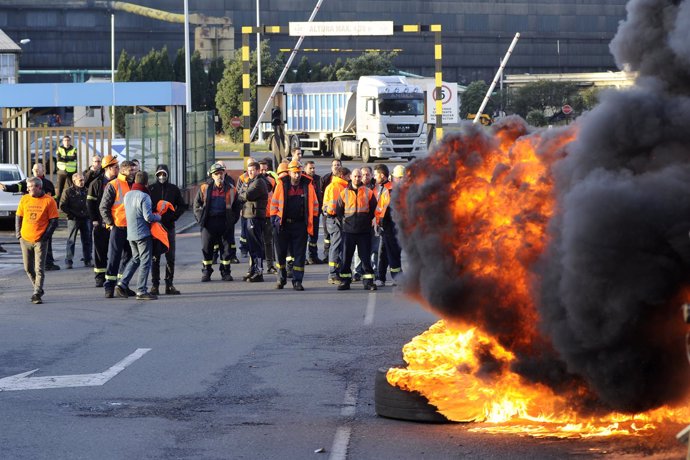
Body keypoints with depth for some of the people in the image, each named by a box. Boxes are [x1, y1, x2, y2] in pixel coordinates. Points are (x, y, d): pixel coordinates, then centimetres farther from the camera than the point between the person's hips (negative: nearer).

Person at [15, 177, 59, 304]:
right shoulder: (24, 199, 6)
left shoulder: (49, 201, -6)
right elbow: (18, 217, 14)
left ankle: (37, 294, -7)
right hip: (25, 239, 5)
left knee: (39, 269, -7)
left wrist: (46, 235, -10)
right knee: (28, 268, 11)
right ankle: (38, 288, 28)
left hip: (40, 240, -5)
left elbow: (54, 221, -4)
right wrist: (18, 233, 5)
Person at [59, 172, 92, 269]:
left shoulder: (85, 191, 10)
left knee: (87, 240, 7)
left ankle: (87, 260, 14)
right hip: (73, 220, -5)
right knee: (71, 240, -3)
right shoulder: (68, 192, -4)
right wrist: (72, 214, -9)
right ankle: (68, 262, 0)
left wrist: (88, 214, 6)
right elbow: (62, 207, -5)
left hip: (85, 218, 5)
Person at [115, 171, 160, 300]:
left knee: (135, 258, 21)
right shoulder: (144, 196, -16)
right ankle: (141, 291, -2)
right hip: (143, 234, -7)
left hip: (130, 234, 7)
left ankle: (122, 284, 10)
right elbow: (148, 217, -21)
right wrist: (158, 217, 0)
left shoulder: (127, 195, 8)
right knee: (145, 261, -1)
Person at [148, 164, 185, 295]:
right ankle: (155, 285, 2)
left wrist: (173, 217, -4)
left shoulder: (174, 189, 7)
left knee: (170, 257, 3)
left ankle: (169, 284, 10)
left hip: (169, 226, 2)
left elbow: (181, 206, 11)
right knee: (155, 257, -1)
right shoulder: (151, 189, 2)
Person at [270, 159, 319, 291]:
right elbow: (274, 202, 6)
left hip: (300, 224, 0)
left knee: (299, 254, 0)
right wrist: (274, 218, 1)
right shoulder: (282, 184, -1)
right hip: (283, 224, 0)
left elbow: (314, 203, 9)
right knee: (281, 253, 8)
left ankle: (297, 281, 4)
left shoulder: (308, 185, 1)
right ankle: (281, 278, 23)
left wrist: (312, 220, 6)